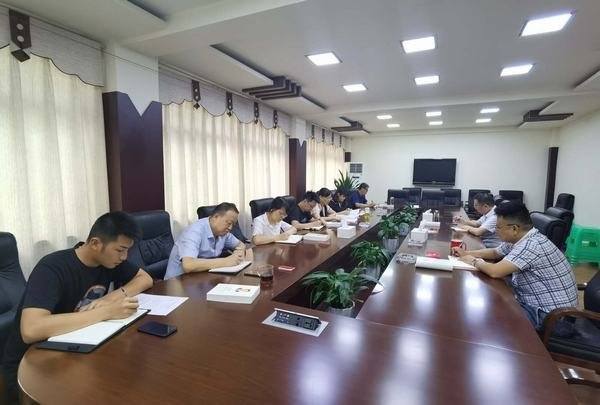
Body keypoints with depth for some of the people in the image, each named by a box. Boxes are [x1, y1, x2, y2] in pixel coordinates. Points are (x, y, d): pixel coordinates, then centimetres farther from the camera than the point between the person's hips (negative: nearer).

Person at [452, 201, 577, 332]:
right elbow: (495, 252, 19)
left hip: (548, 315, -9)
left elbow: (495, 272, -33)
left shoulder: (532, 245, -28)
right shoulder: (518, 239, 1)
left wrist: (474, 261, -13)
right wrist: (466, 253, 7)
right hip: (536, 303, 9)